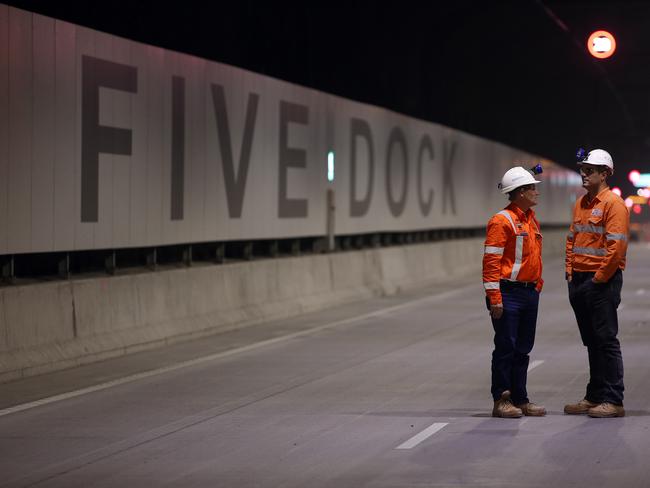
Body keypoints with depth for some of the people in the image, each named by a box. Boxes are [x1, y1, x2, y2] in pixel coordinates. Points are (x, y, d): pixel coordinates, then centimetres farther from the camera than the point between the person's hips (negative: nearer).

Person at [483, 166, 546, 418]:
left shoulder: (532, 220, 14)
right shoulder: (502, 221, -13)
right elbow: (491, 261, -16)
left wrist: (537, 285, 16)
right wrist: (494, 298, -19)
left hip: (529, 293, 8)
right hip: (509, 293, -8)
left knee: (523, 349, 12)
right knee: (506, 348, -3)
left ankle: (520, 400, 18)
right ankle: (501, 401, 3)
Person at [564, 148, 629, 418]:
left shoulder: (613, 203, -11)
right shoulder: (581, 203, 15)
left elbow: (616, 246, -16)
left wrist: (598, 279, -15)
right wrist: (570, 272, 10)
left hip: (602, 282, -8)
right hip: (579, 281, 8)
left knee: (606, 340, -6)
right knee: (591, 341, 12)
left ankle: (613, 401, -3)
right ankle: (594, 397, 18)